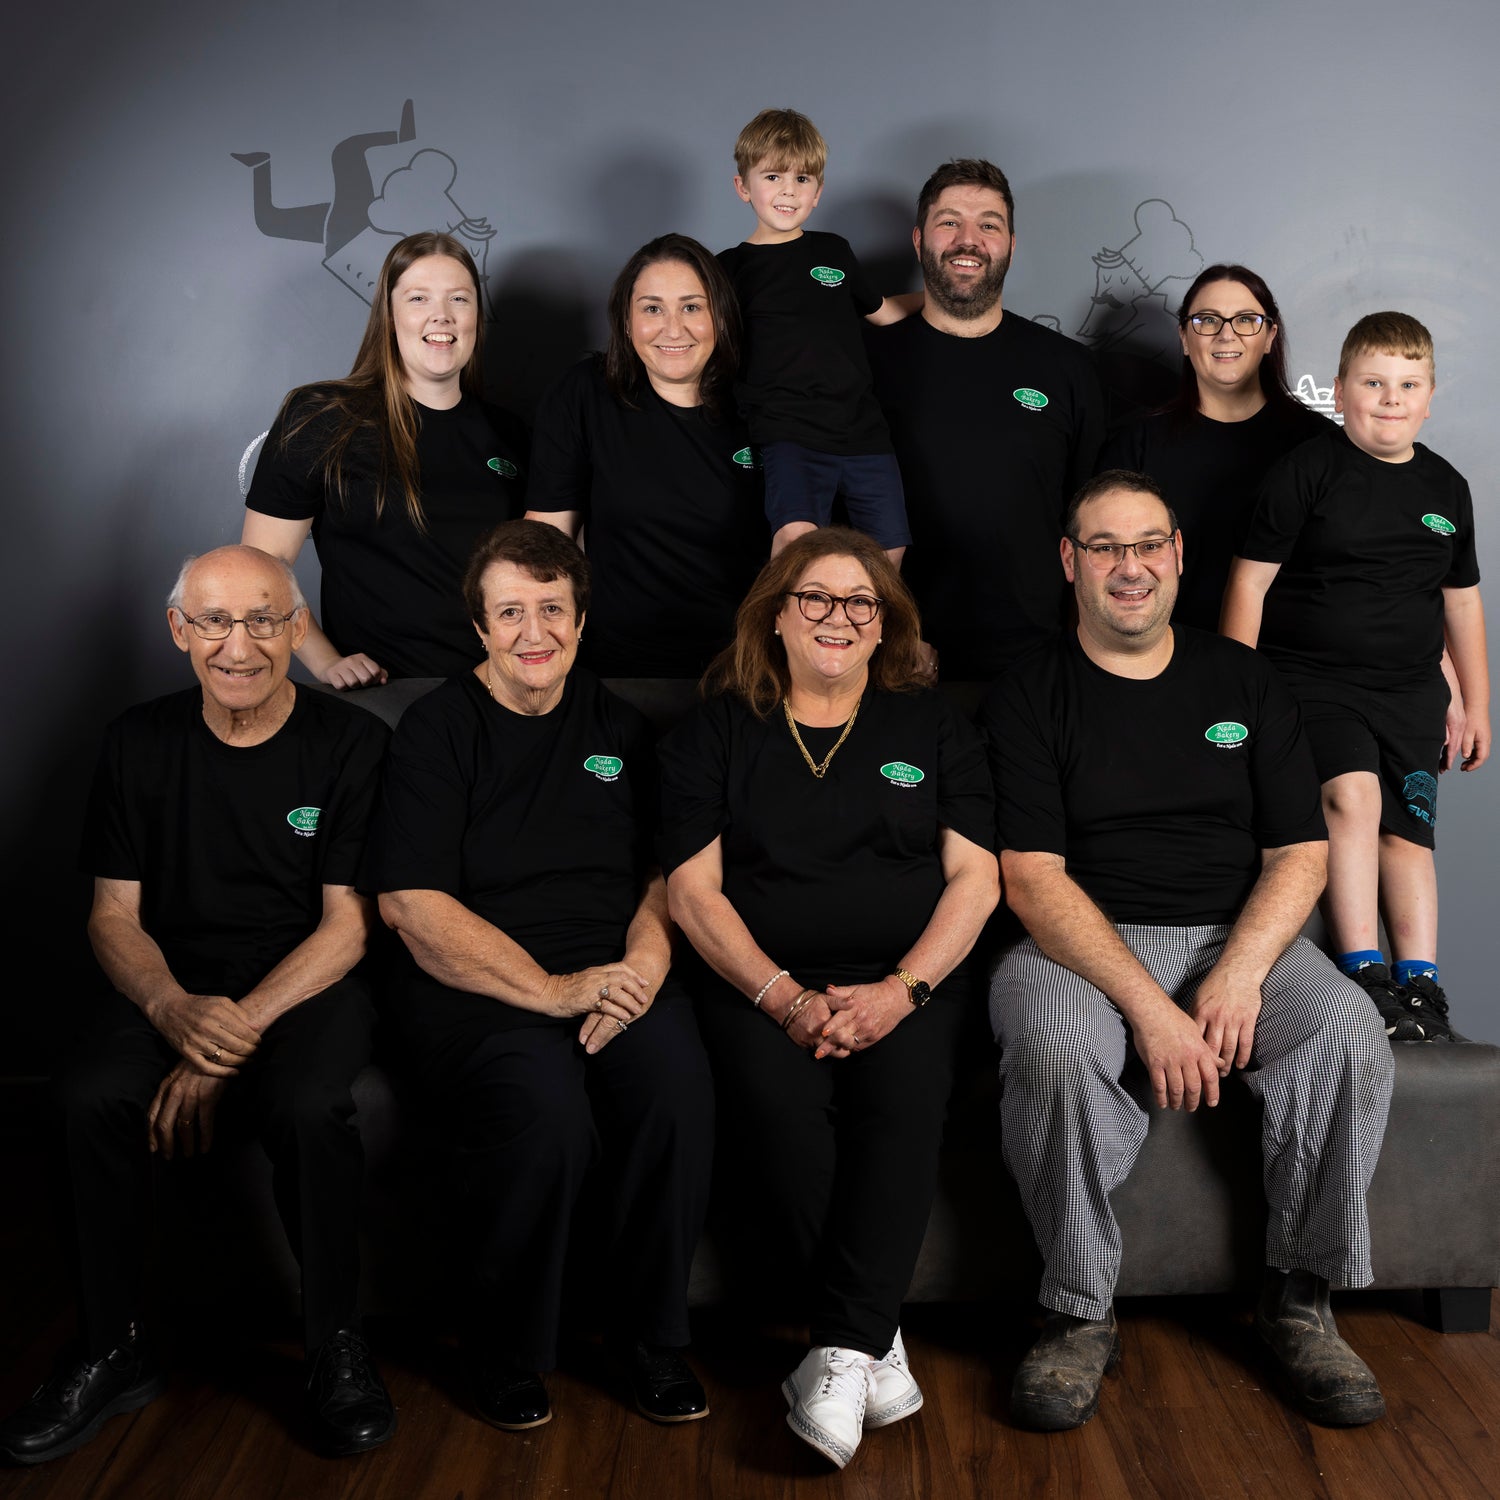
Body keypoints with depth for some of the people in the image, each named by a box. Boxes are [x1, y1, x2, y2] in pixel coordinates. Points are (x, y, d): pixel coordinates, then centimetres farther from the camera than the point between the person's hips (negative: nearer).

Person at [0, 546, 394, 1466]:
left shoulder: (353, 744, -3)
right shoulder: (141, 743, 6)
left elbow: (347, 925, -6)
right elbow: (115, 916, 5)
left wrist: (239, 1030, -19)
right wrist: (175, 1010, -17)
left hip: (309, 985, -2)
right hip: (175, 987, 3)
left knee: (309, 1106, -34)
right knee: (91, 1097, -28)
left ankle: (338, 1349, -10)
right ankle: (115, 1353, -6)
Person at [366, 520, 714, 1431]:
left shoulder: (619, 729, 17)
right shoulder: (437, 731, 3)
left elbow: (665, 877, 15)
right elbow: (414, 906, -7)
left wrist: (642, 966, -8)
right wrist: (555, 989, -17)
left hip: (612, 973, 3)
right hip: (477, 985, -3)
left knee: (680, 1089, -29)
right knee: (549, 1115, -33)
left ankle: (654, 1335, -6)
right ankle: (511, 1354, -6)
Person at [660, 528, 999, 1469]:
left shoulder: (934, 728, 16)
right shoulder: (718, 730, 13)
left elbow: (975, 880, 7)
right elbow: (693, 890, 4)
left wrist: (900, 988, -10)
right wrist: (785, 997, -11)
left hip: (910, 977, 0)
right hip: (764, 982, 0)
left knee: (905, 1094, -32)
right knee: (778, 1102, -31)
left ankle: (843, 1351, -28)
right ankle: (877, 1341, -20)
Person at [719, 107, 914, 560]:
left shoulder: (834, 251, 18)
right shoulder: (730, 268, 9)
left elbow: (881, 311, 34)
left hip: (863, 431, 4)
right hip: (789, 433, -4)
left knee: (889, 552, 1)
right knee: (797, 536, -29)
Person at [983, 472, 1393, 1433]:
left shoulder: (1245, 682, 11)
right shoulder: (1028, 700, 2)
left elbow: (1301, 854, 6)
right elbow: (1032, 878, -9)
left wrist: (1238, 975, -14)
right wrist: (1148, 1006, -21)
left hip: (1240, 937, 3)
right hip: (1080, 945, -2)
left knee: (1351, 1035, -26)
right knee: (1052, 1047, -35)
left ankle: (1302, 1297, -6)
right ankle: (1081, 1315, -14)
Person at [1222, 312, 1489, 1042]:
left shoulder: (1446, 488, 11)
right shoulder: (1306, 471, -4)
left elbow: (1461, 599, 20)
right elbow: (1251, 578, -4)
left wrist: (1476, 705, 20)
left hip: (1411, 688, 5)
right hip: (1311, 676, -5)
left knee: (1408, 830, 2)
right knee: (1352, 793, -24)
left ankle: (1420, 983, 8)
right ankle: (1362, 974, -18)